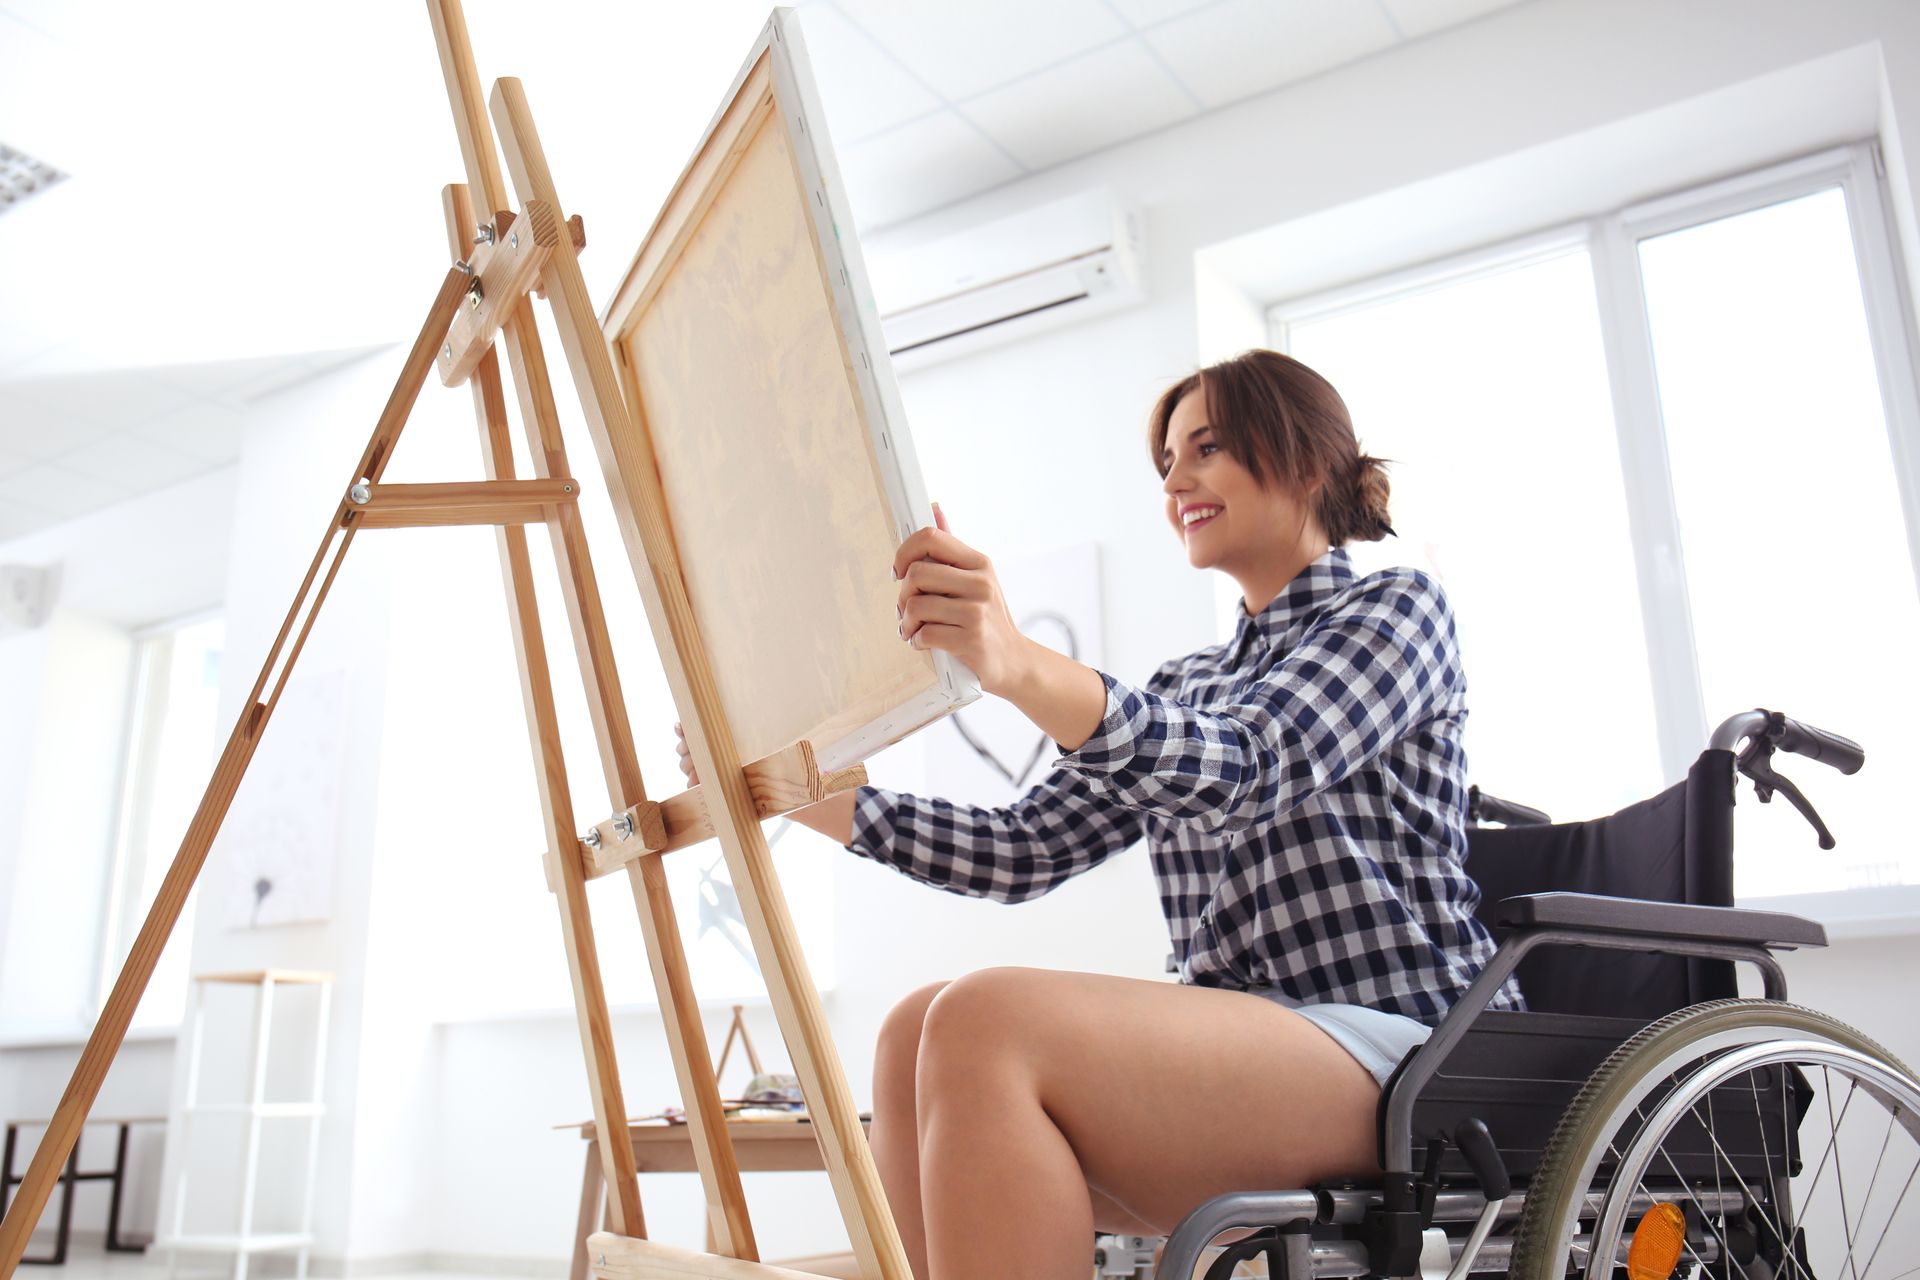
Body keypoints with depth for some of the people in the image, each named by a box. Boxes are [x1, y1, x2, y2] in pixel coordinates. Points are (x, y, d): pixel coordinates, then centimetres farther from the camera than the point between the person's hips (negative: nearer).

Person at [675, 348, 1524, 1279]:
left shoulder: (1399, 607, 3)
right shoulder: (1184, 688, 24)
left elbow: (1249, 769, -18)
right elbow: (1022, 849, 14)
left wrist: (1018, 667, -36)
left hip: (1395, 1043, -7)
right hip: (1240, 1051, 7)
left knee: (989, 1020, -28)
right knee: (921, 1029, -16)